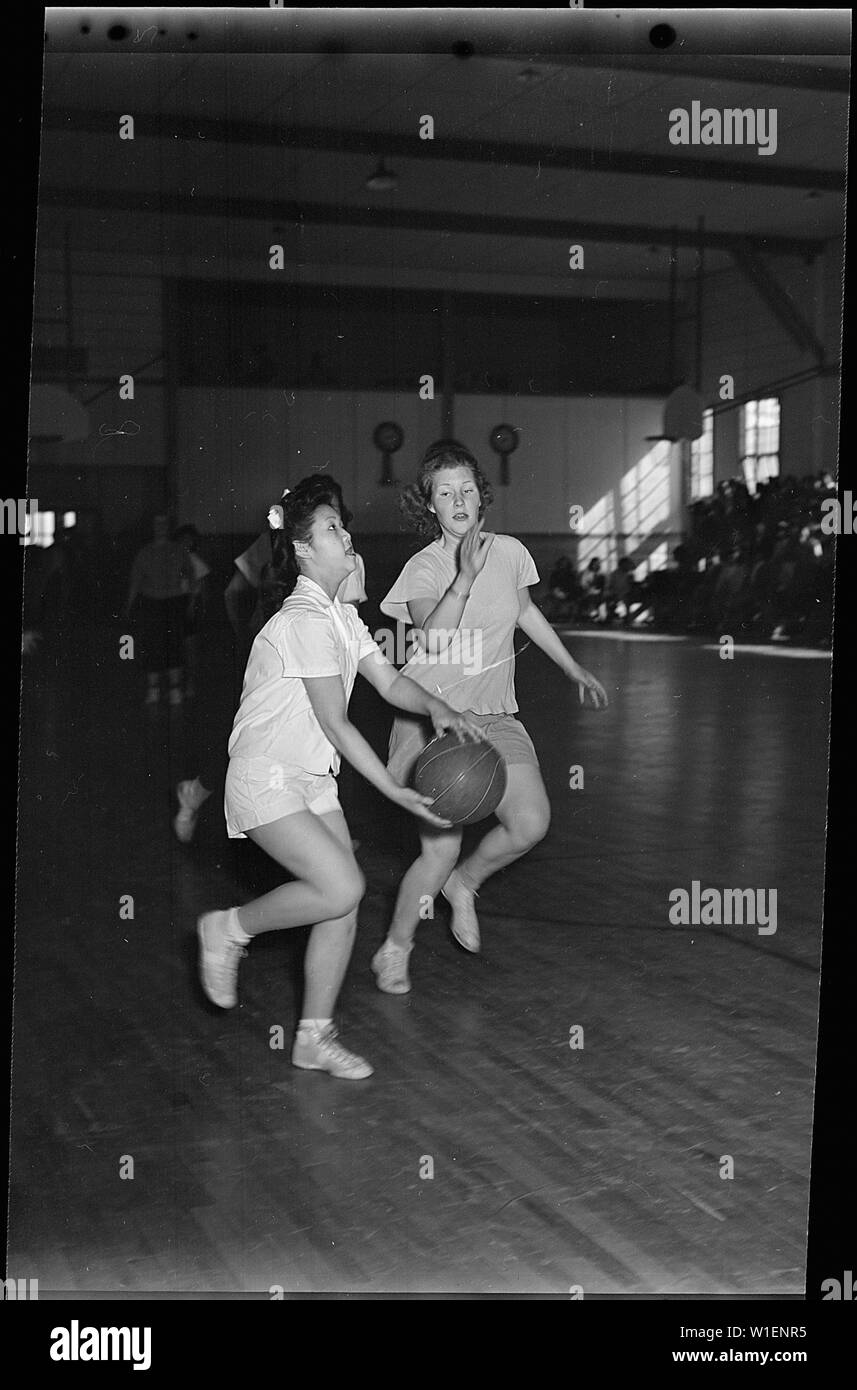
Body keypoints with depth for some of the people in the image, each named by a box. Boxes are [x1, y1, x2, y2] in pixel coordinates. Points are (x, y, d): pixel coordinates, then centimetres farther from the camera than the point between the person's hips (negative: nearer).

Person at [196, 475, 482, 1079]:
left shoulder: (344, 616, 10)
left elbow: (391, 682, 11)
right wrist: (397, 792, -19)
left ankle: (316, 1038, 13)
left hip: (314, 779, 9)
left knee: (345, 904, 2)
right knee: (342, 887, -20)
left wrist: (436, 706, -11)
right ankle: (229, 929, 4)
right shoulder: (305, 620, -19)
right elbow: (337, 724, -20)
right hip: (266, 778, -9)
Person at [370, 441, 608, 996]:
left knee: (531, 824, -12)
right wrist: (465, 576, -34)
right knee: (441, 849, -9)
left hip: (495, 718, 4)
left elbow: (525, 611, 23)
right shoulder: (423, 568, -8)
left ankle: (465, 883, 19)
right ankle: (395, 949, 15)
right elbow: (434, 638, -26)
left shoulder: (510, 552, 3)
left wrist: (573, 668, 28)